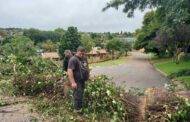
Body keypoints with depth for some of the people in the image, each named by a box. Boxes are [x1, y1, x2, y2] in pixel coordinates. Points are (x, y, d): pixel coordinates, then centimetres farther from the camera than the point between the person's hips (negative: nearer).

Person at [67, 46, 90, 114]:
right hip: (77, 82, -8)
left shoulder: (84, 58, 10)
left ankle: (80, 108, 33)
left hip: (83, 81, 8)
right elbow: (69, 71, -24)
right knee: (78, 96, -4)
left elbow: (87, 68, 25)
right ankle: (77, 110, 9)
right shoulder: (73, 59, -17)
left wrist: (89, 76, 19)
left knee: (81, 95, 18)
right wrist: (73, 82, -28)